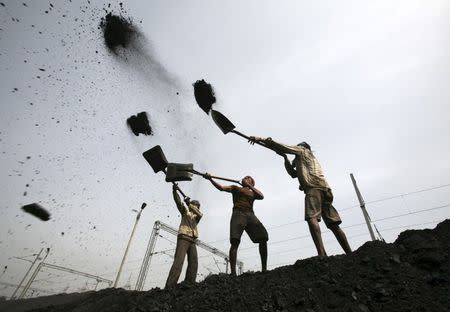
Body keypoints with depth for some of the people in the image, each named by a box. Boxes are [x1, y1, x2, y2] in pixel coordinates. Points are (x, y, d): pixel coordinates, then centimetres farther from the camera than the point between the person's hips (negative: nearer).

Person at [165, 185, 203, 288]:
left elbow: (200, 214, -3)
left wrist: (189, 204, -15)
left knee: (193, 263, -7)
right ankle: (170, 286, -22)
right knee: (179, 261, -18)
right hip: (183, 238, -5)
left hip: (192, 241, 5)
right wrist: (174, 191, -16)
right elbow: (178, 202, 0)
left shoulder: (197, 216, 23)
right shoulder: (185, 211, 17)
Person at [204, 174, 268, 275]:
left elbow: (261, 196, 7)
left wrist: (249, 186, 8)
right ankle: (233, 273, -23)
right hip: (238, 214, -3)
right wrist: (211, 179, -4)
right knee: (235, 242, -19)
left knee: (263, 238, -13)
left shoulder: (253, 193, 28)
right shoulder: (236, 188, 23)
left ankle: (264, 269, -4)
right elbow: (221, 187, 9)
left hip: (251, 215, 3)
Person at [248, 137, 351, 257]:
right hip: (324, 189, 9)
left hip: (314, 187, -9)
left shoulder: (302, 150, 18)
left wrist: (261, 140, 12)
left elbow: (281, 147, 10)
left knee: (311, 218, -23)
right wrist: (285, 157, 31)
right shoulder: (305, 162, 39)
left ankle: (322, 254, -36)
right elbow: (293, 174, 34)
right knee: (333, 224, 5)